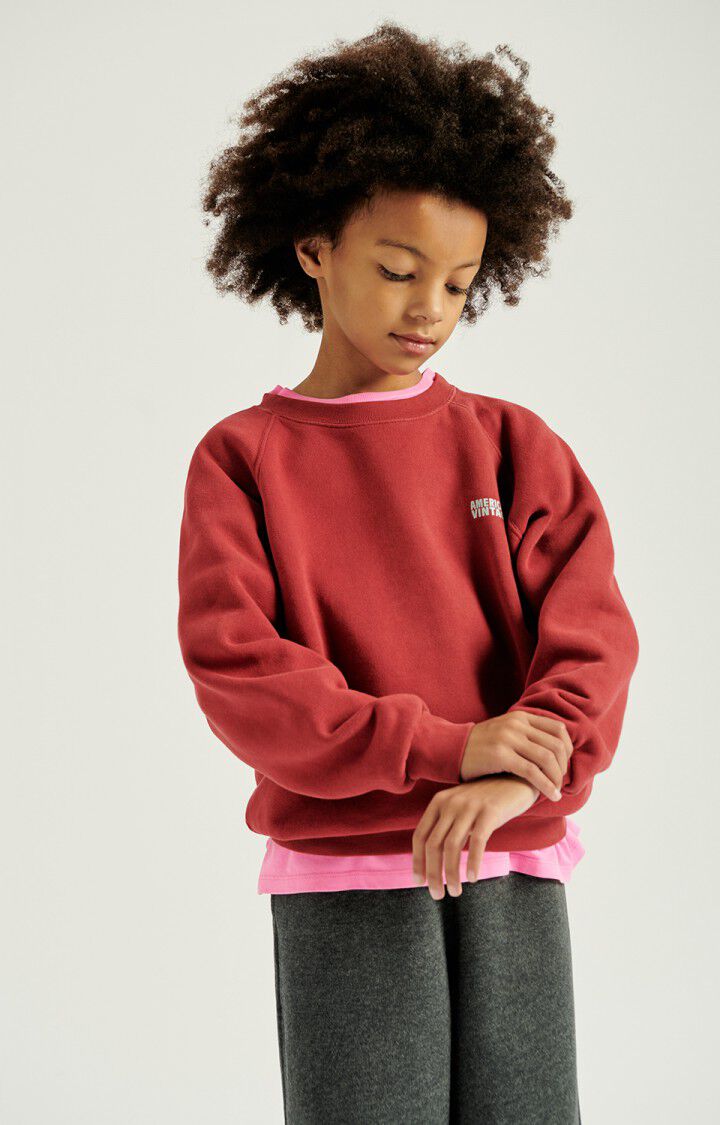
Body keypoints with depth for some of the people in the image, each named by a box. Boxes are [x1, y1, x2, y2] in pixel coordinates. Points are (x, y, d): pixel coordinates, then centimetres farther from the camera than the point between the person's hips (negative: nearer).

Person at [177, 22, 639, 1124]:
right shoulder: (244, 457, 5)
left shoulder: (516, 446, 9)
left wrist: (516, 783, -21)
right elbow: (237, 671, -6)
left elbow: (592, 636, -2)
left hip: (513, 868, 2)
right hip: (338, 878, -1)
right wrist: (444, 747, -17)